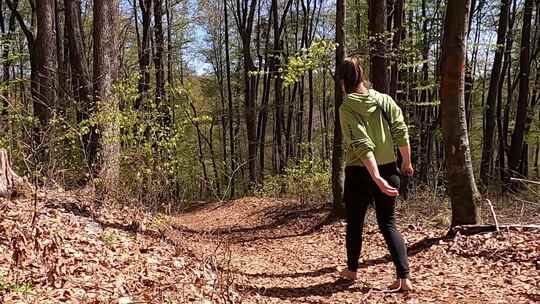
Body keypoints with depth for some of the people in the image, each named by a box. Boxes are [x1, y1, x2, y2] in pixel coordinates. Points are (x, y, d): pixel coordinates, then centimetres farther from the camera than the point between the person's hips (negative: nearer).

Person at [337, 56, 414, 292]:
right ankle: (404, 278, 2)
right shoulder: (386, 100, 0)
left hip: (359, 173, -3)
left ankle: (352, 269, 34)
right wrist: (407, 163, 12)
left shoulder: (347, 108, -11)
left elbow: (362, 146, -19)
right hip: (389, 170, 3)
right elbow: (402, 134, -2)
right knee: (388, 224, 12)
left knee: (355, 223, 17)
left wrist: (376, 178, -22)